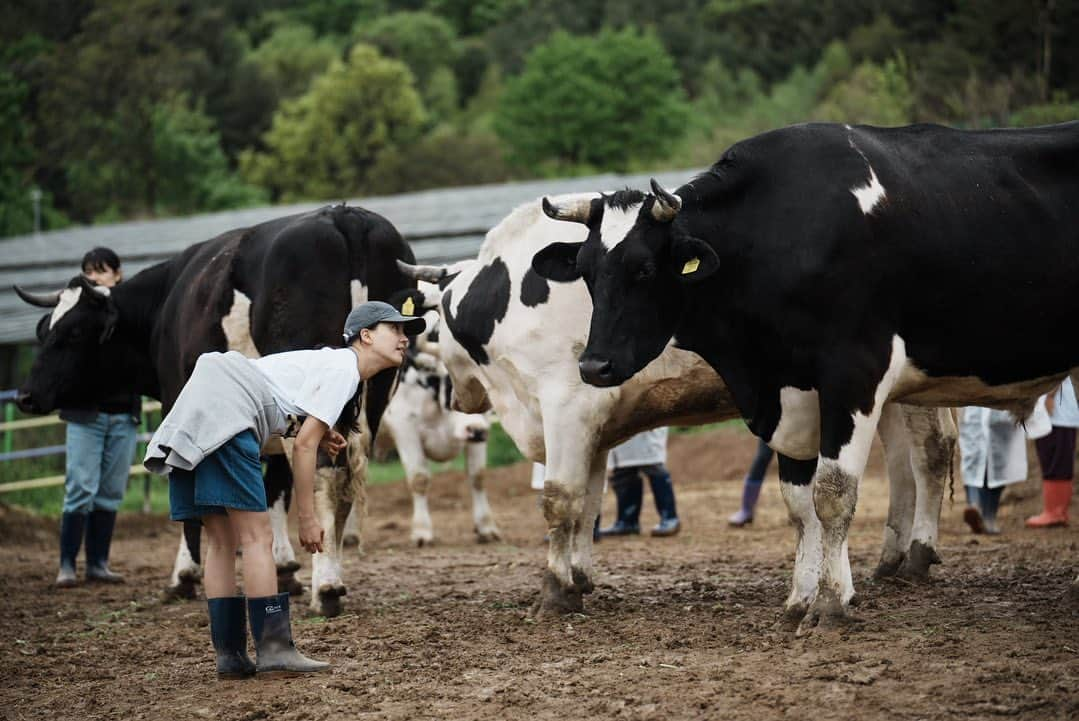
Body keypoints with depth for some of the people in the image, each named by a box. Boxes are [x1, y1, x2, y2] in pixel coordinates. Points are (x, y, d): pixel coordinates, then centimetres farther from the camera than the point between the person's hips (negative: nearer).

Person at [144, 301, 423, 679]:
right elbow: (303, 446, -7)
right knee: (257, 536, -9)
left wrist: (315, 434, 10)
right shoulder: (344, 368, -1)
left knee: (222, 540, 8)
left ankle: (229, 656, 8)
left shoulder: (324, 361, 28)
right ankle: (274, 650, -10)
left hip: (187, 424, 10)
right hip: (223, 413, -10)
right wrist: (307, 517, -4)